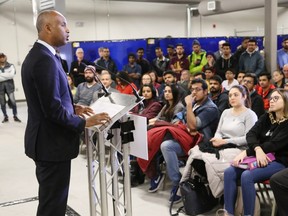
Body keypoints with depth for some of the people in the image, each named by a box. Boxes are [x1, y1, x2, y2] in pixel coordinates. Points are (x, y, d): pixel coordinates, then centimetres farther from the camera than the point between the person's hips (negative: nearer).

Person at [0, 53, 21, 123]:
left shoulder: (10, 66, 2)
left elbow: (12, 75, -14)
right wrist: (7, 76, -13)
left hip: (9, 86, -1)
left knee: (13, 101, -5)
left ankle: (15, 116, 8)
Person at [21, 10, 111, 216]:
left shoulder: (36, 55, 12)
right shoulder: (45, 60, -22)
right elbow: (52, 108, -25)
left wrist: (72, 108, 11)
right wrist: (84, 122, -16)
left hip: (45, 140, 11)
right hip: (52, 143, -11)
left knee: (49, 199, 23)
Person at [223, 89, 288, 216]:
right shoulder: (266, 117, 11)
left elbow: (273, 145, -19)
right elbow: (251, 134, -2)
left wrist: (246, 152, -23)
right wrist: (258, 149, -24)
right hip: (261, 158, 6)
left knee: (247, 176, -31)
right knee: (229, 172, -16)